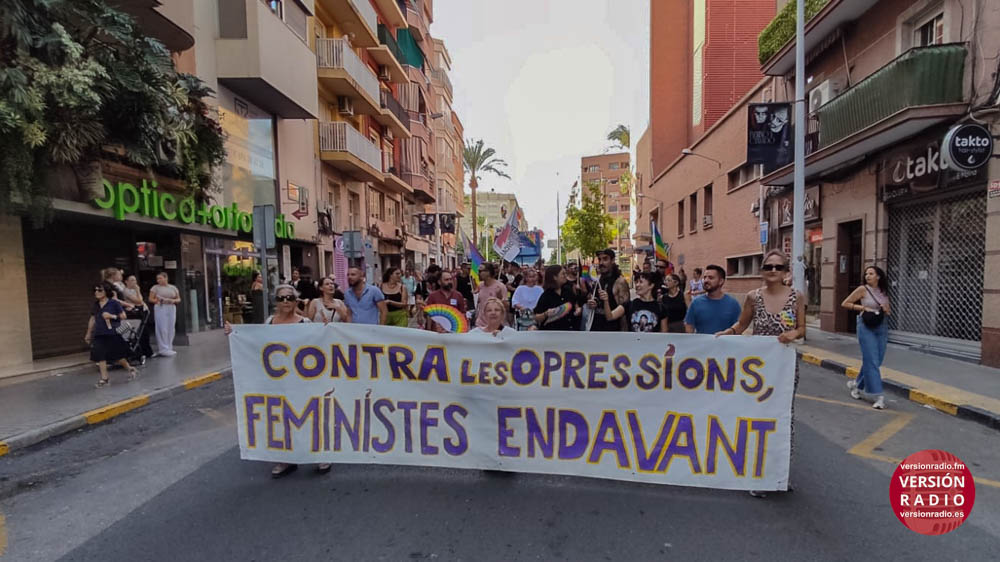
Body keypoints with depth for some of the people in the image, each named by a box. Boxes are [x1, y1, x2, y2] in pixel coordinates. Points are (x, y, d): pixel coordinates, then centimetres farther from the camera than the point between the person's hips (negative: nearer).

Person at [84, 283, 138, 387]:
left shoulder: (114, 303, -6)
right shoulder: (95, 305, 8)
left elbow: (123, 316, -6)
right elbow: (92, 319, 17)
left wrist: (112, 316, -22)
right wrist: (88, 334, 20)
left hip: (112, 334, -4)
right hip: (99, 335, 5)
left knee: (117, 356, 4)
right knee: (100, 356, 0)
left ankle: (130, 369, 26)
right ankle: (104, 378, 7)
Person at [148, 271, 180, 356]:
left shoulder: (173, 288, 12)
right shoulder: (155, 287, 4)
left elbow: (178, 299, 15)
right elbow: (151, 299, 1)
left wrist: (173, 300, -6)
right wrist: (160, 300, -15)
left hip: (171, 308, 3)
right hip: (160, 308, -3)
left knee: (171, 329, 4)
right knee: (162, 329, -6)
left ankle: (169, 348, 13)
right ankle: (163, 349, -1)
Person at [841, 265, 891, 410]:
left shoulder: (884, 292, 8)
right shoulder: (862, 289, -5)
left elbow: (889, 311, 17)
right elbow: (844, 304, -4)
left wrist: (886, 309, -5)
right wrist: (863, 307, -12)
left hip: (882, 327, 6)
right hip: (866, 327, -5)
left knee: (876, 361, 10)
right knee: (871, 361, -6)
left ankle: (856, 384, 28)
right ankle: (878, 396, -2)